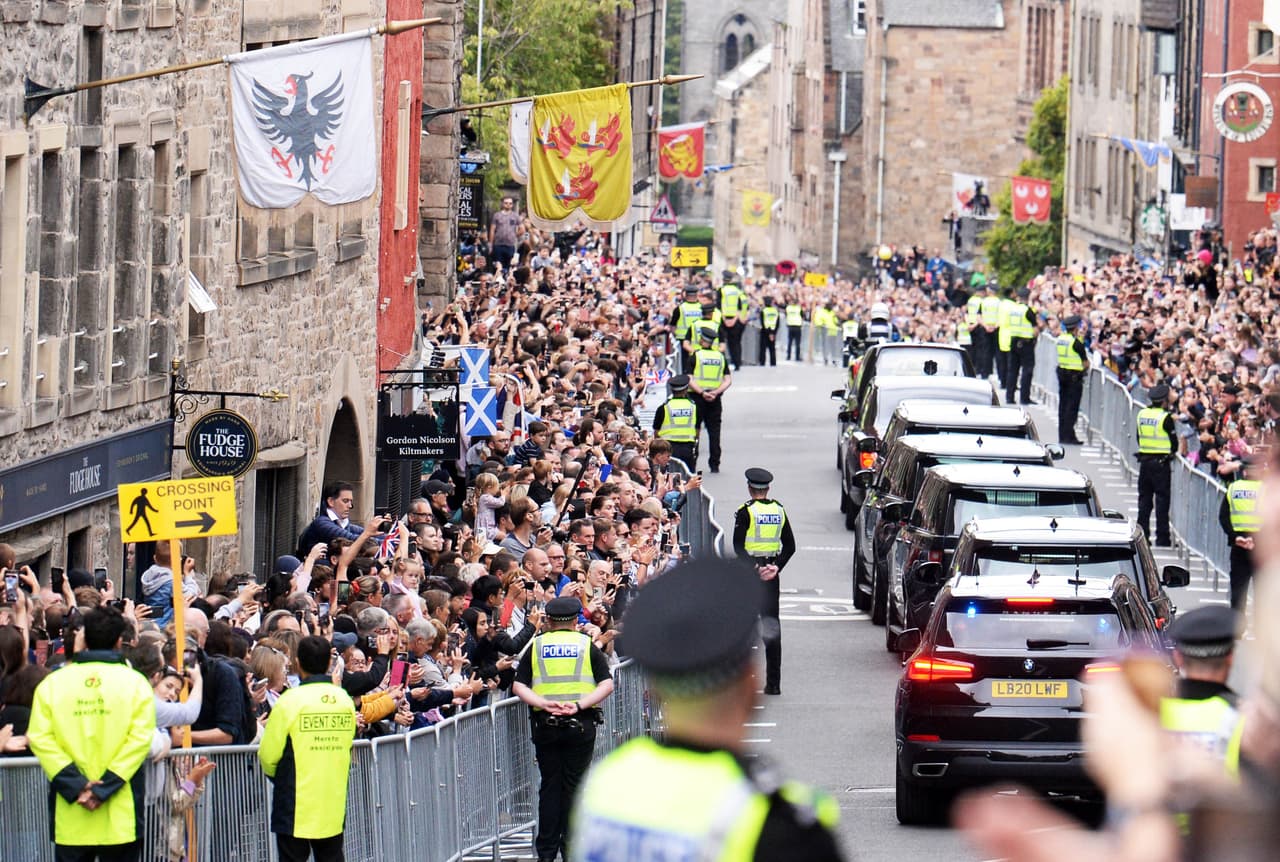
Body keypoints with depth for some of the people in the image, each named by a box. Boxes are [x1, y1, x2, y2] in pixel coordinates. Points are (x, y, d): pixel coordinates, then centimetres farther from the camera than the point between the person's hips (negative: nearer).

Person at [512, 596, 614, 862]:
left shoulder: (537, 646, 6)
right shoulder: (586, 645, 4)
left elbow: (519, 686, -2)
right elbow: (607, 684, -5)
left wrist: (543, 704, -13)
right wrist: (579, 705, -13)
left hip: (545, 723, 1)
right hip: (580, 723, -1)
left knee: (549, 785, 7)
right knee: (574, 785, 5)